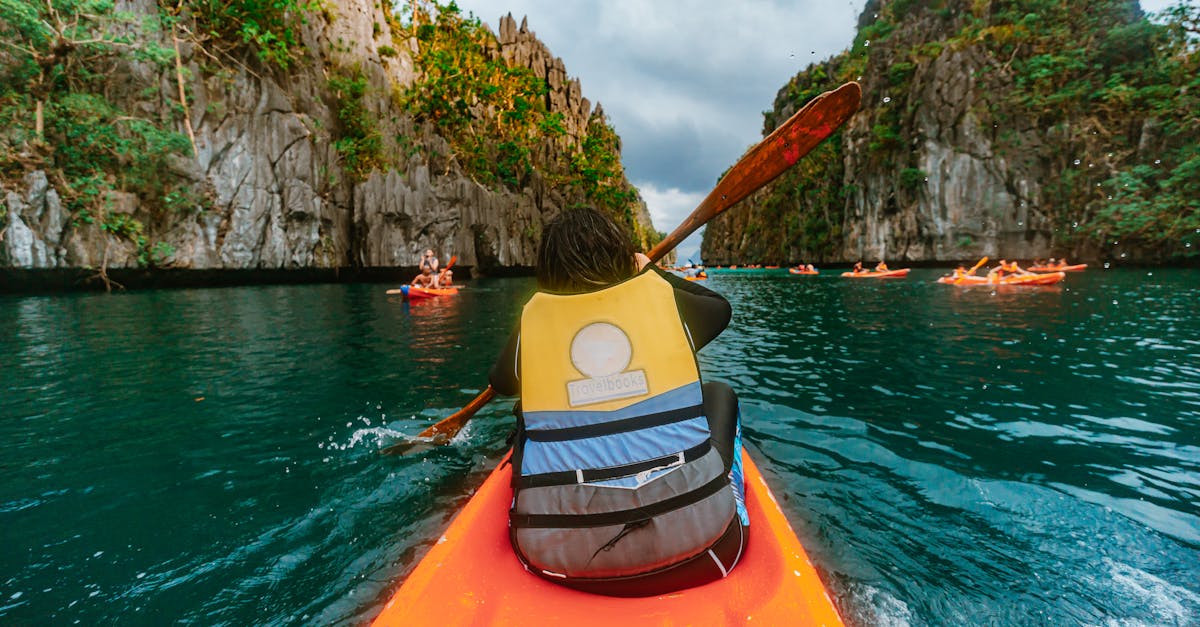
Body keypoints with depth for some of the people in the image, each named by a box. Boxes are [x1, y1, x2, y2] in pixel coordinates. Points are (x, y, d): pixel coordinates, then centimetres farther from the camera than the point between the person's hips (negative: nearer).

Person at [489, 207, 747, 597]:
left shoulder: (534, 315, 2)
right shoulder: (660, 294, 1)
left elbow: (500, 383, 23)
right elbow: (721, 307, 24)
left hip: (559, 549, 2)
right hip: (692, 532, -1)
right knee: (719, 394, 22)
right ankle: (730, 505, 30)